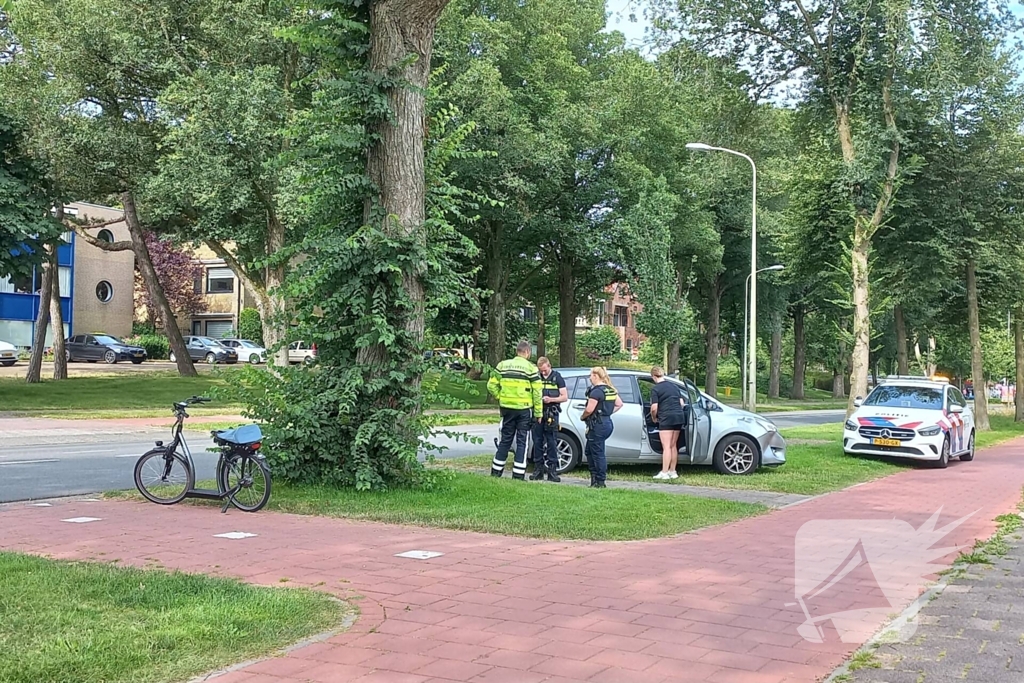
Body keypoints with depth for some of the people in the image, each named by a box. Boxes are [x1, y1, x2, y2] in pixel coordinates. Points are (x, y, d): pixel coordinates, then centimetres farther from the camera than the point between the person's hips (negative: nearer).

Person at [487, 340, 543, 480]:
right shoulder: (530, 368, -6)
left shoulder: (503, 365, 5)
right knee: (522, 442, 3)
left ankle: (495, 472, 17)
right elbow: (537, 392, -8)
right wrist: (538, 413, -3)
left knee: (505, 440, 14)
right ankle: (518, 475, 2)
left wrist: (500, 398, 13)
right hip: (524, 409, -4)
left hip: (507, 408, 4)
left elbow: (491, 385, 2)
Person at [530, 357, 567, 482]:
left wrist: (551, 399, -12)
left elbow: (565, 397, 4)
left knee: (552, 442, -2)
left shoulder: (557, 378, 5)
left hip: (551, 414, -2)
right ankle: (538, 469, 11)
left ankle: (552, 471, 1)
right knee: (537, 442, 4)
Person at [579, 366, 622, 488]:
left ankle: (600, 482, 3)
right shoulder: (611, 390, 12)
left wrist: (582, 417, -1)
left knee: (597, 453, -2)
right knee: (590, 451, 18)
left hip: (598, 424, -10)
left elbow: (589, 409, -20)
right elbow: (619, 404, 19)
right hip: (607, 422, 10)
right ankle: (595, 477, 19)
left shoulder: (596, 391, -16)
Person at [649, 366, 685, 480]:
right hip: (679, 416, 6)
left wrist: (654, 418, 8)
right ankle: (672, 471, 17)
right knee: (673, 446, 13)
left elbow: (654, 408, -10)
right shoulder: (675, 386, 16)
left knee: (666, 447, -5)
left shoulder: (655, 389, -5)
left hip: (666, 418, -6)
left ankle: (664, 473, -5)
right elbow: (681, 403, 15)